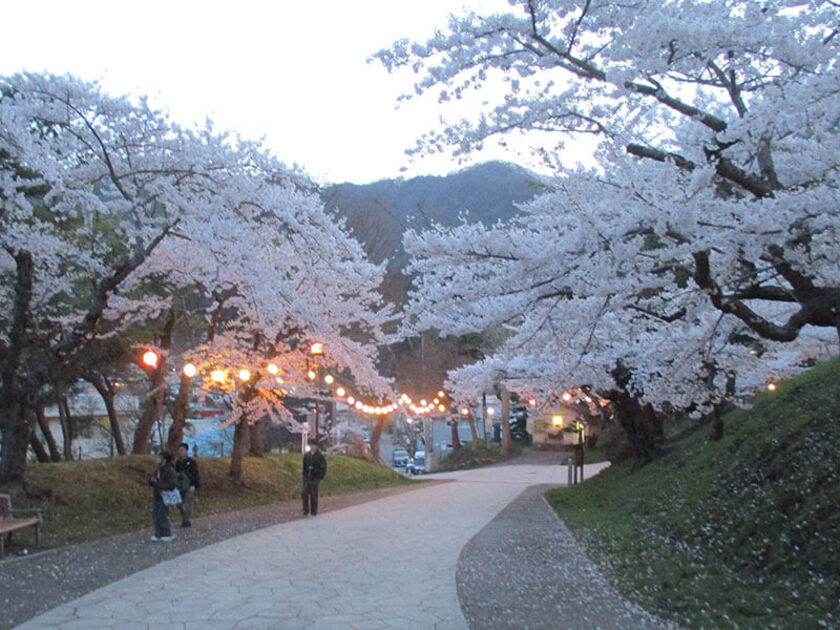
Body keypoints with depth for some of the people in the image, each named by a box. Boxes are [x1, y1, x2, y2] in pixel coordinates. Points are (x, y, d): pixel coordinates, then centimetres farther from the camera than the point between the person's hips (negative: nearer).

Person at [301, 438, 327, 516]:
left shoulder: (320, 456, -6)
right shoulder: (306, 455, 7)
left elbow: (323, 468, -5)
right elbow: (304, 466, 15)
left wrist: (319, 477, -10)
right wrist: (304, 475, 6)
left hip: (314, 479, -3)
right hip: (306, 478, 3)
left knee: (314, 495, 4)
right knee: (304, 493, -5)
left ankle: (313, 511, 15)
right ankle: (306, 510, 10)